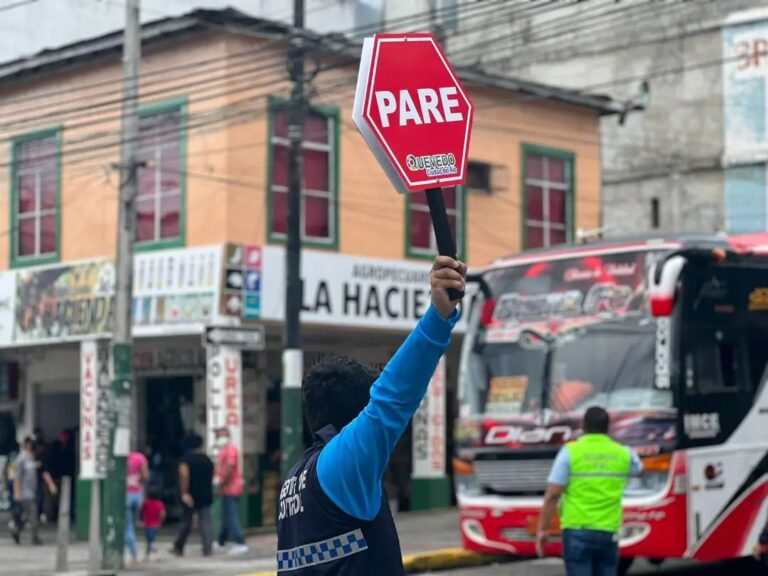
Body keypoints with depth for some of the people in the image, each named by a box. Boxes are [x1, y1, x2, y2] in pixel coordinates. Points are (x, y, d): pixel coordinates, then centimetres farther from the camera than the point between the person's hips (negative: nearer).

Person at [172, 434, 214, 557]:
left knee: (186, 523, 8)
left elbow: (184, 476, -22)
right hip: (206, 496, 2)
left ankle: (179, 548, 18)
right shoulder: (208, 461, 6)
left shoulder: (187, 461, -8)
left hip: (191, 497, -2)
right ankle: (207, 549, -8)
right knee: (205, 523, 0)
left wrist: (184, 493, -24)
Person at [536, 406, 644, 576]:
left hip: (577, 531, -3)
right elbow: (638, 468, 32)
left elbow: (553, 494, -10)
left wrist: (542, 529, -3)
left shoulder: (570, 452, -5)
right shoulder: (622, 453, 6)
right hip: (608, 532, 3)